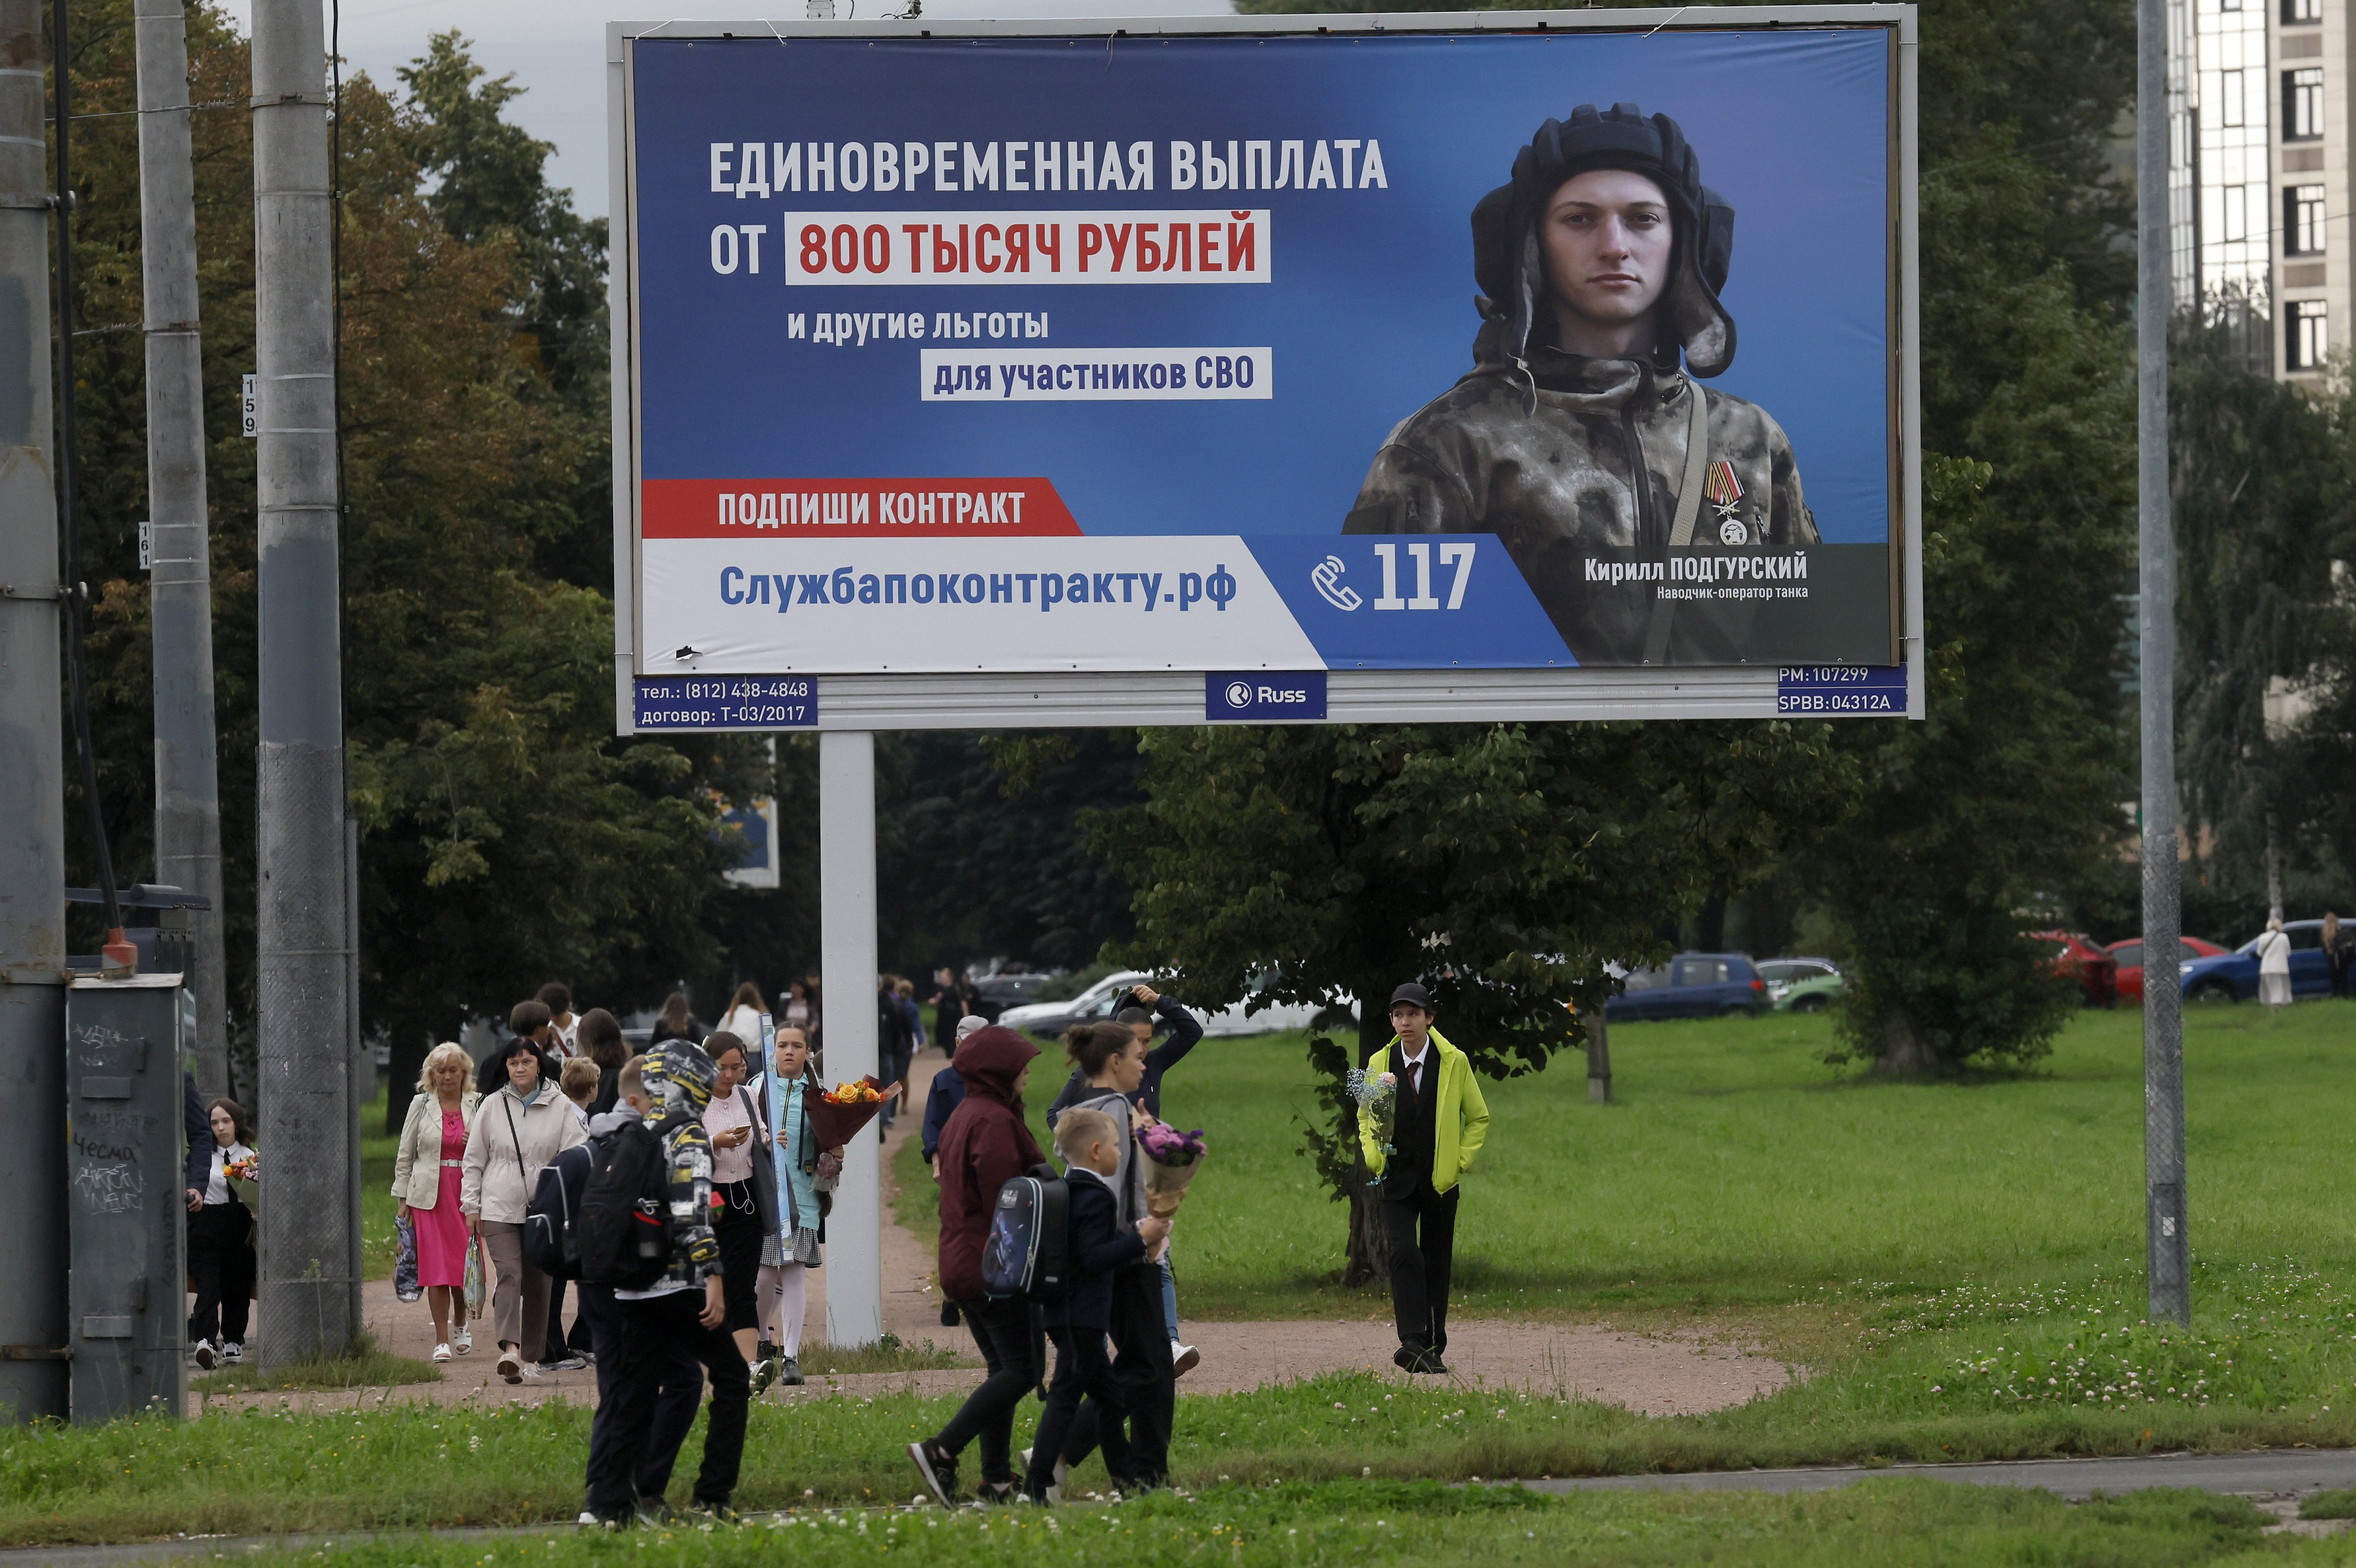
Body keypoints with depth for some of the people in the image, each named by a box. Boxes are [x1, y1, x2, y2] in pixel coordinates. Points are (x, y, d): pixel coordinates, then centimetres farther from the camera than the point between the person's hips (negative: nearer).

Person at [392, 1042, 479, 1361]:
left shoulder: (479, 1105, 5)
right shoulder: (422, 1105, 6)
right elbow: (405, 1155, 9)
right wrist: (402, 1199, 6)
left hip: (467, 1194, 0)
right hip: (429, 1196, 0)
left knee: (463, 1263, 1)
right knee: (436, 1266, -6)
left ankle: (461, 1323, 30)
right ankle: (442, 1341, -3)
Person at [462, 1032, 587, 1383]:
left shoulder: (560, 1106, 4)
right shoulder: (492, 1106, 6)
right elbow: (475, 1159, 11)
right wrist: (471, 1204, 7)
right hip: (500, 1208, -1)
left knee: (538, 1282, 6)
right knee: (509, 1274, -16)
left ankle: (531, 1354, 18)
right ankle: (510, 1349, -30)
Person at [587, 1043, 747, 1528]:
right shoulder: (687, 1135, -9)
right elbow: (693, 1212, -20)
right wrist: (714, 1278, -23)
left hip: (631, 1286, 7)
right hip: (680, 1284, -7)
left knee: (635, 1394, 10)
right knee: (731, 1378, 4)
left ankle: (609, 1504, 4)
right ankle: (713, 1497, -2)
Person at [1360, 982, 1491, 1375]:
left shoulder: (1454, 1062, -1)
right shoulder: (1380, 1063, 3)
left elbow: (1479, 1118, 8)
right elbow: (1365, 1116, 17)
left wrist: (1460, 1162, -2)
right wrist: (1373, 1156, 0)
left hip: (1441, 1180, 0)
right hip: (1397, 1178, 0)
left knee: (1437, 1263, 5)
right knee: (1405, 1254, -17)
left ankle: (1434, 1349, 13)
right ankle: (1413, 1343, -25)